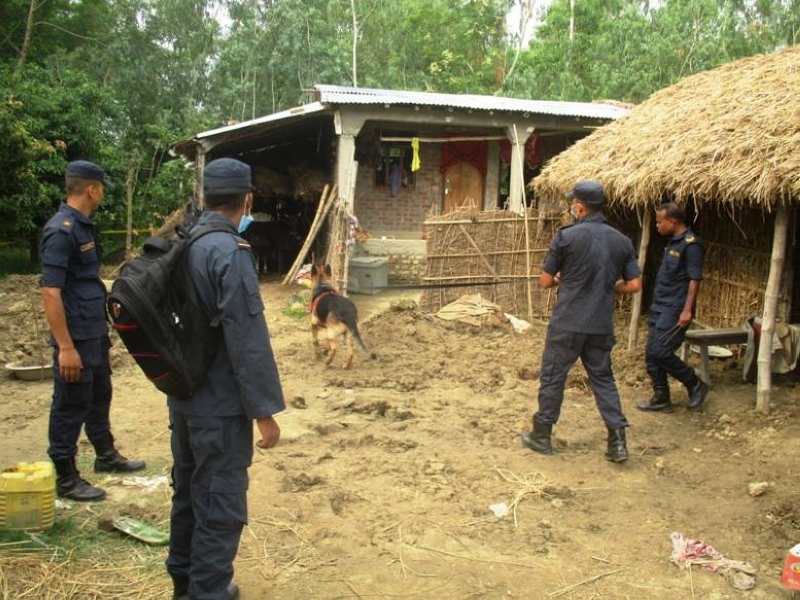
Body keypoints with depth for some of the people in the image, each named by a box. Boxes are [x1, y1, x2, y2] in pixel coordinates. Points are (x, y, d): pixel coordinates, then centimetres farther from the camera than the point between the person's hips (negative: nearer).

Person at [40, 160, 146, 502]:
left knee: (99, 397, 22)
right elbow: (50, 292, -24)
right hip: (76, 338, -10)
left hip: (94, 333, 10)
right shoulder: (61, 230, -20)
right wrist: (65, 346, -25)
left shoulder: (82, 226, 10)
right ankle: (65, 479, 15)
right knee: (71, 407, 2)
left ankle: (106, 457, 38)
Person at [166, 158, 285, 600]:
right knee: (220, 507, 3)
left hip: (183, 397, 9)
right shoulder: (231, 252, -21)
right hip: (220, 405, -9)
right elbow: (247, 340, -23)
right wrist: (264, 410, -17)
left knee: (188, 491, 21)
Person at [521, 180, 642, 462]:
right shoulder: (621, 240, 3)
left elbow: (545, 281, -4)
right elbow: (634, 285, 4)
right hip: (602, 325, 4)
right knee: (603, 379, 15)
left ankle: (542, 435, 20)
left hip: (567, 323, -4)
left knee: (552, 377, 9)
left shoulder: (566, 236, -10)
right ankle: (618, 442, 11)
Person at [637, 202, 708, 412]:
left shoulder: (690, 244, -14)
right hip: (660, 308, 10)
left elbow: (695, 279, -18)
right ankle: (661, 398, 18)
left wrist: (687, 310, -22)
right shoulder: (673, 242, 14)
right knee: (651, 354, 9)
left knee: (661, 352, -11)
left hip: (675, 310, -9)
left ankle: (696, 385, 8)